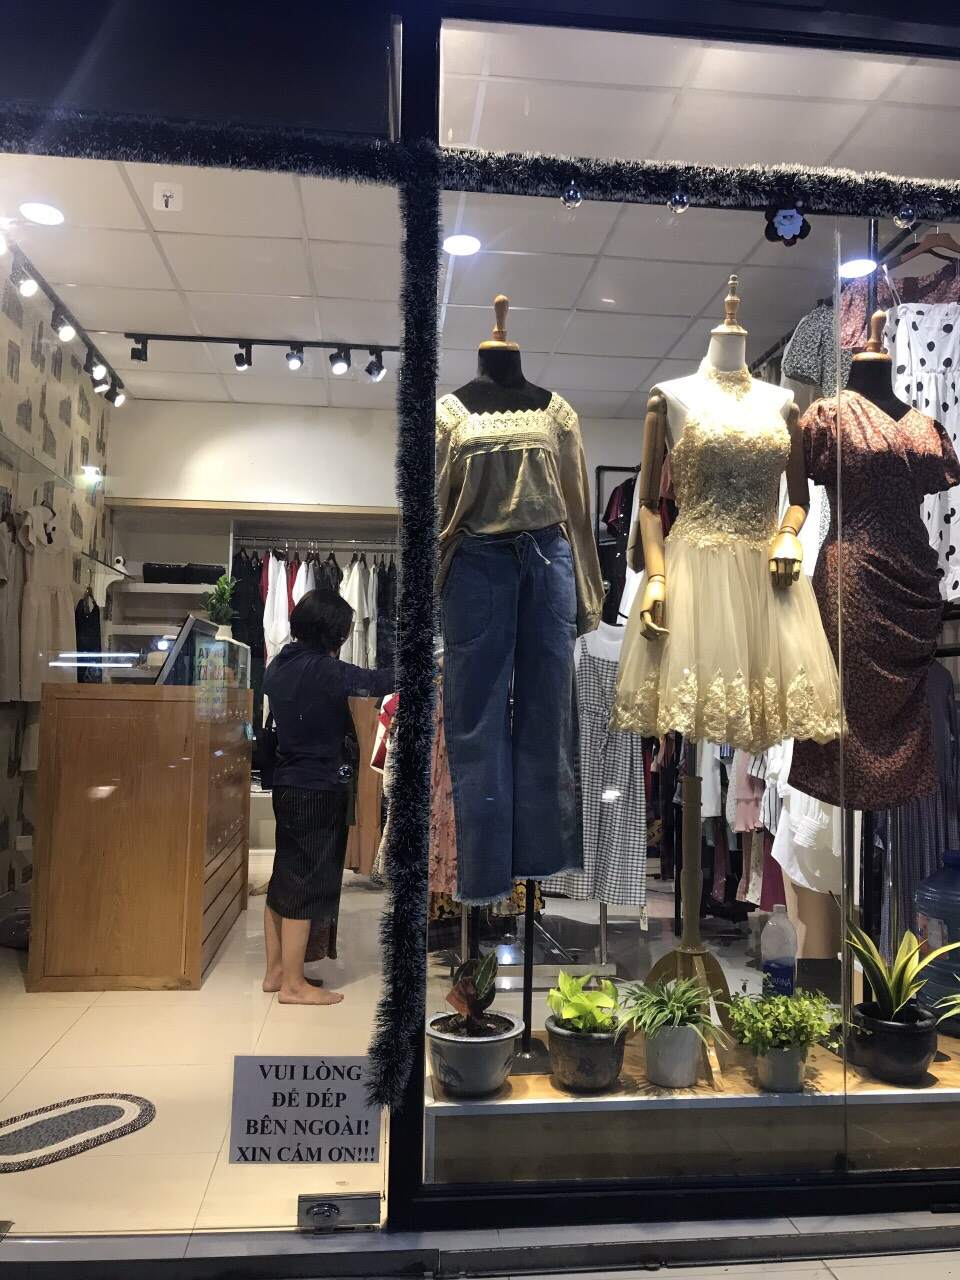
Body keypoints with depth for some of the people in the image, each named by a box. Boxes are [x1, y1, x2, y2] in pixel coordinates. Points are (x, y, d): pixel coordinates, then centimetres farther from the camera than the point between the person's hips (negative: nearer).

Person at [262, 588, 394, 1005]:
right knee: (307, 881, -1)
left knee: (284, 877, 15)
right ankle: (293, 984, 8)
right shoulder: (323, 671, -19)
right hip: (318, 791, -9)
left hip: (287, 783, 9)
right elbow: (377, 682, -14)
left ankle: (275, 970, 26)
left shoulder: (280, 665, 7)